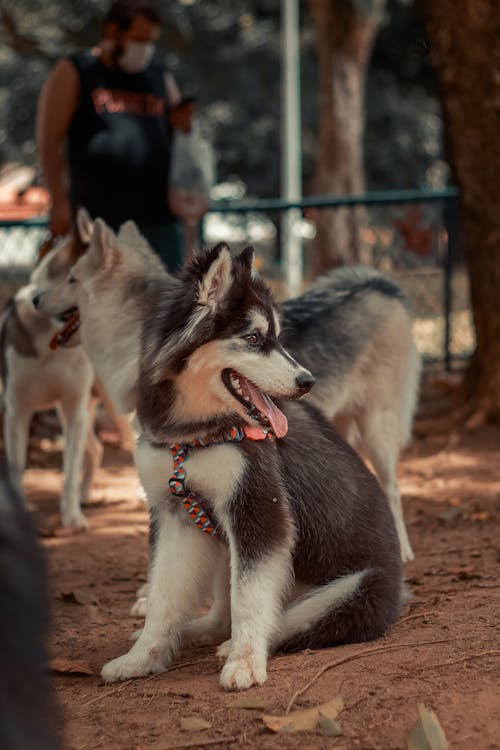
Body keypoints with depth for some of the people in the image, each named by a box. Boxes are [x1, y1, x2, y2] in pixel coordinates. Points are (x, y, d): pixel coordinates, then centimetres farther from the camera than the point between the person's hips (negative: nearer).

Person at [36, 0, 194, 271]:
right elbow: (48, 141, -3)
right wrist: (59, 201, -14)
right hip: (98, 217, -4)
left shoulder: (161, 79, 18)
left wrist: (183, 126, 0)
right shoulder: (73, 73, 5)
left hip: (158, 216, 4)